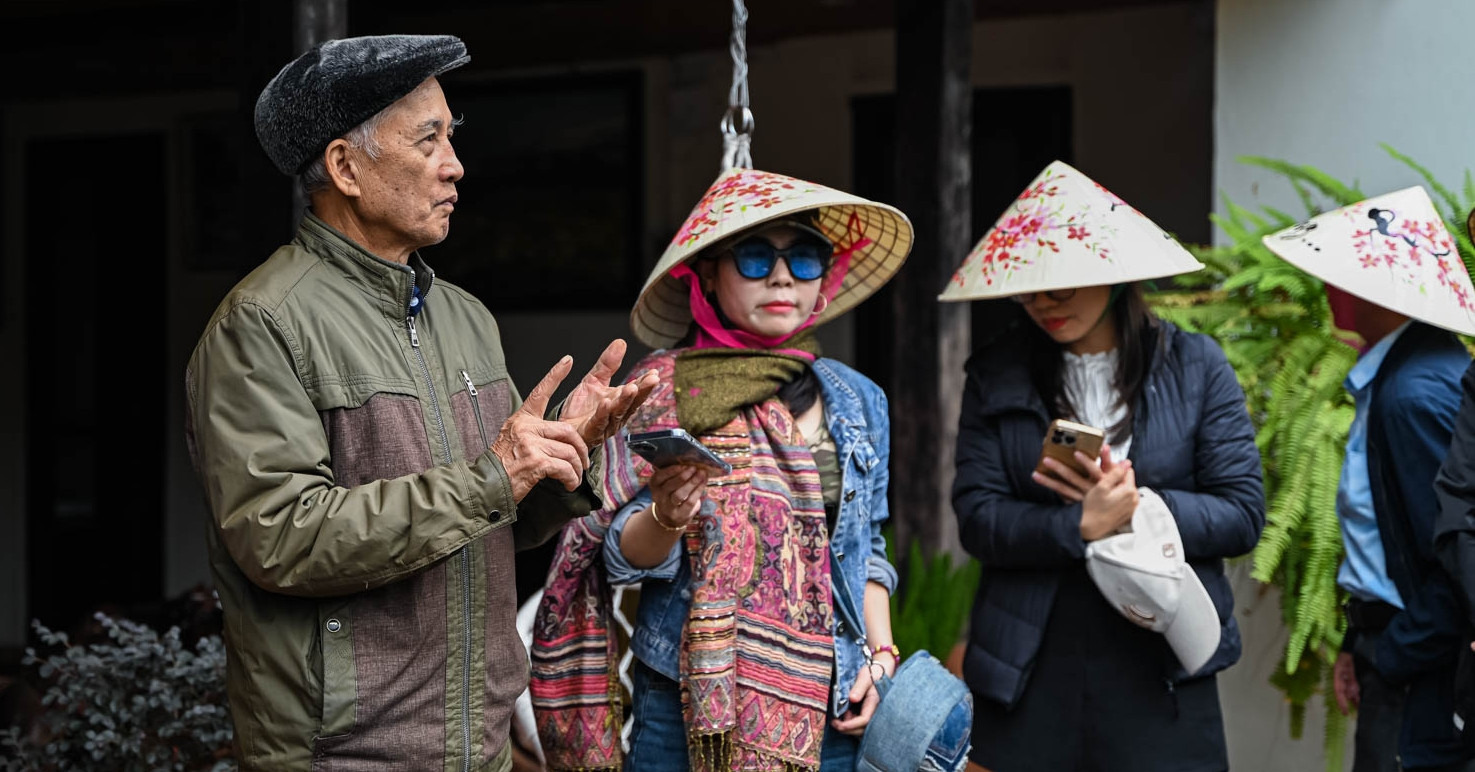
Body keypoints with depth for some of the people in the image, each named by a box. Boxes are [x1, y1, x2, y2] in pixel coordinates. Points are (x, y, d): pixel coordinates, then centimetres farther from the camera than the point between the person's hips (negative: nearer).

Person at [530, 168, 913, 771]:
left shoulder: (858, 403, 9)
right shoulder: (664, 391, -5)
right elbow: (623, 558, -8)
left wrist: (880, 655, 3)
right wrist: (666, 517, -28)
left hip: (832, 714, 4)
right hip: (692, 710, -4)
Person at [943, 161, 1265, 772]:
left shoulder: (1194, 366, 3)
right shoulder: (995, 376, 5)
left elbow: (1243, 514, -1)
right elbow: (977, 519, -4)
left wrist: (1135, 504, -15)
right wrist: (1080, 525, -19)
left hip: (1159, 670, -1)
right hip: (1028, 674, 1)